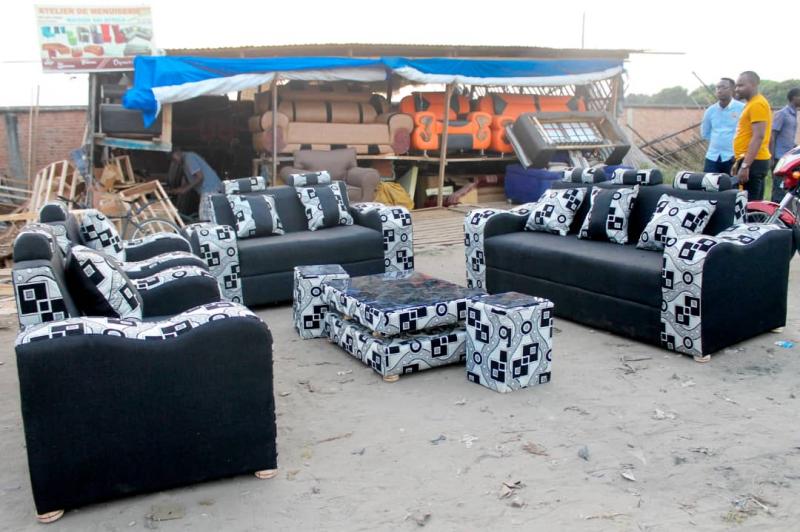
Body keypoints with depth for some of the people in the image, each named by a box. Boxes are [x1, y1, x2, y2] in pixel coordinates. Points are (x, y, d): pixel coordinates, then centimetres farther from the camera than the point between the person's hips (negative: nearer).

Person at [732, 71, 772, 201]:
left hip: (753, 162, -10)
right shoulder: (752, 104, 20)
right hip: (752, 162, 10)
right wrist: (739, 162, 25)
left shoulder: (757, 104, -12)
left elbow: (758, 137, -21)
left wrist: (745, 166, -25)